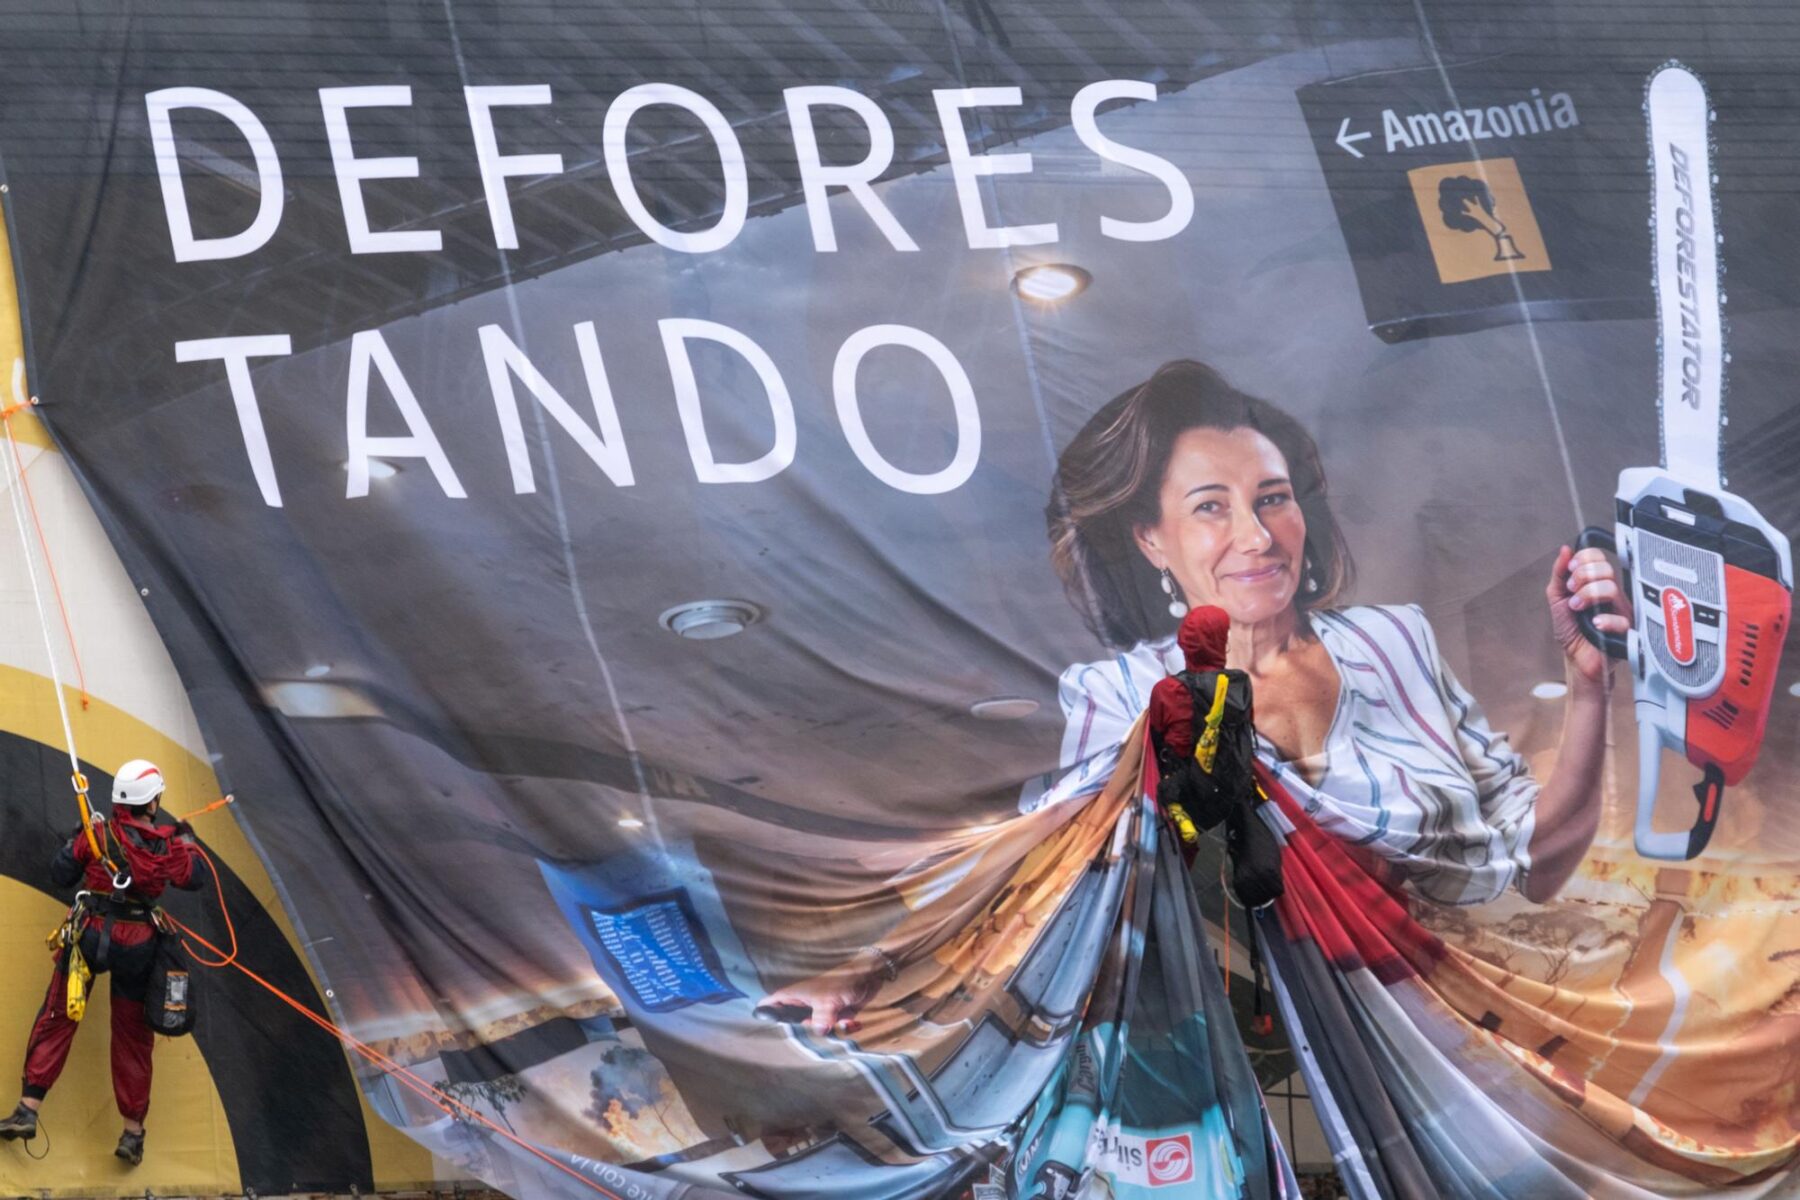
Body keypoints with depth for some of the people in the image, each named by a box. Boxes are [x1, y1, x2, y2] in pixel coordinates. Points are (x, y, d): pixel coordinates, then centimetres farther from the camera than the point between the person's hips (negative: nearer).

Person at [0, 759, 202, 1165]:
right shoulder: (169, 844, -7)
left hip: (89, 937, -1)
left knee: (55, 1021, 11)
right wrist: (186, 842, 23)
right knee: (132, 1037, 11)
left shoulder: (98, 834, -10)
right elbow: (192, 880, 8)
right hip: (137, 946, 1)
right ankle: (133, 1132, 15)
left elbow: (61, 875, -2)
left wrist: (74, 840, 14)